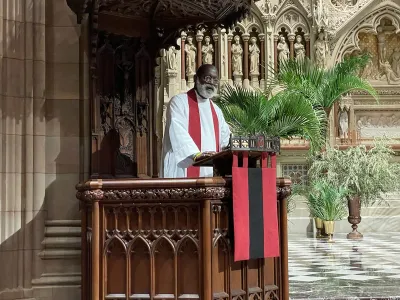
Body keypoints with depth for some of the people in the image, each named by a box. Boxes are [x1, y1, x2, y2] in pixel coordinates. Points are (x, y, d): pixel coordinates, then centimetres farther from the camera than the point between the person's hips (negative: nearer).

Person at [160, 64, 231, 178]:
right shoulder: (179, 102, -2)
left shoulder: (216, 110, 19)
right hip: (183, 172, -6)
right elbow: (178, 133, -17)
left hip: (209, 174, 6)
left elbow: (225, 139, 29)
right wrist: (196, 154, -31)